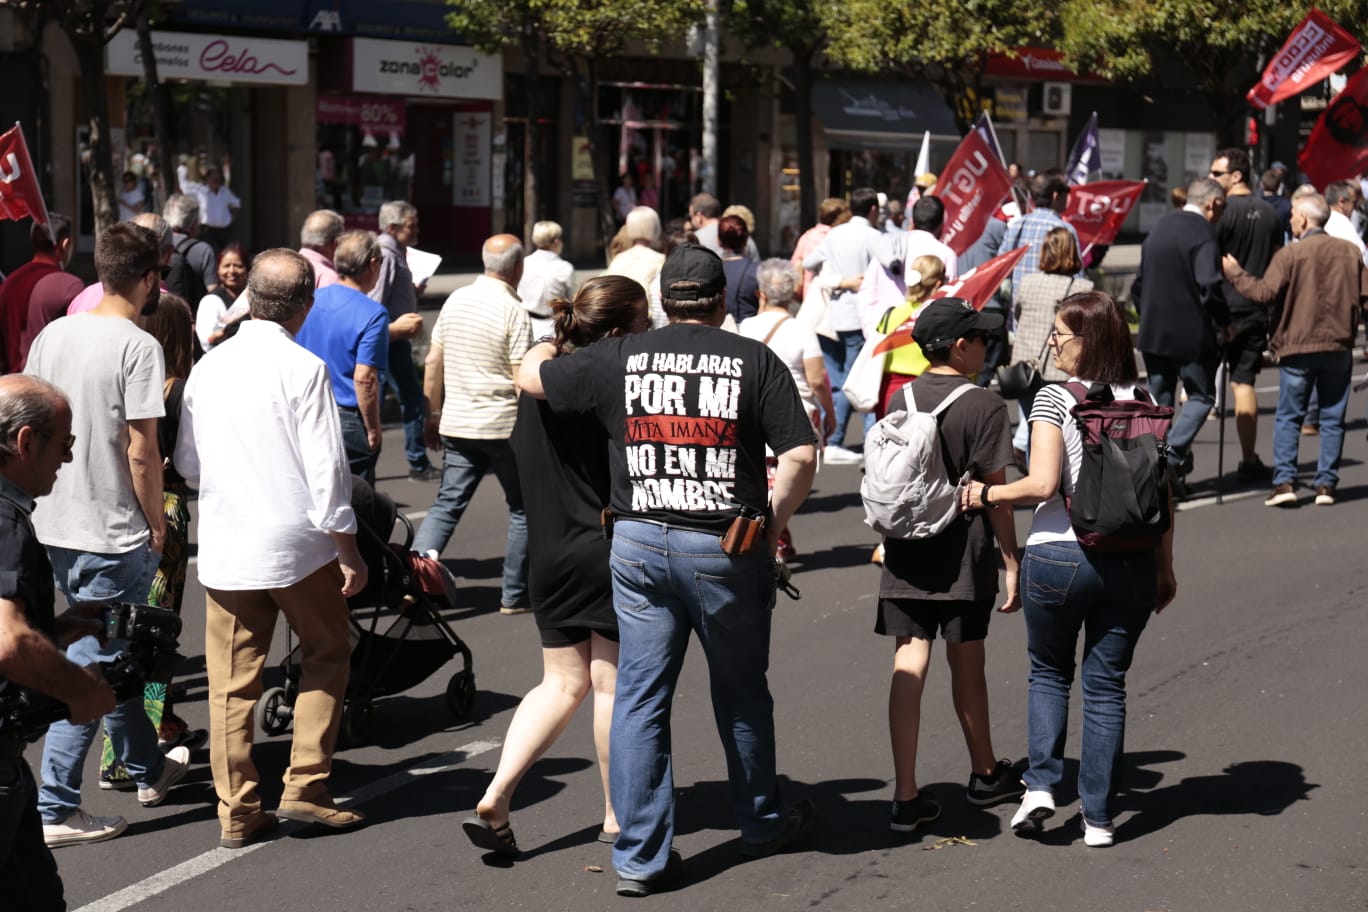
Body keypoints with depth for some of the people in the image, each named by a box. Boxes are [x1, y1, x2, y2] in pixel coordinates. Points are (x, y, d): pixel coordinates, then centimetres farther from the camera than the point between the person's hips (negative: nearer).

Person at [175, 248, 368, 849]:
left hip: (223, 546, 4)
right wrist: (347, 548, -7)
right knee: (326, 655, 14)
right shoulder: (303, 369, -11)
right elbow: (326, 468, -13)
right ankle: (305, 787, 8)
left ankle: (237, 811, 9)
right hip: (297, 544, -4)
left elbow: (188, 465, 13)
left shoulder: (208, 369, 4)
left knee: (232, 680, 7)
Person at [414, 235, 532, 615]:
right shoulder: (513, 312, -14)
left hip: (456, 425, 5)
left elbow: (433, 363, 8)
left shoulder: (456, 300, 4)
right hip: (503, 427, -5)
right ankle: (514, 595, 12)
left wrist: (434, 415, 18)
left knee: (447, 504, 8)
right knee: (523, 509, 9)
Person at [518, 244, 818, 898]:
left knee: (639, 698, 6)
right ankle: (762, 824, 33)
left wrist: (550, 345, 36)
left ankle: (640, 856, 7)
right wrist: (774, 520, 6)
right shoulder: (755, 361, -3)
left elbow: (529, 377, 14)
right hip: (726, 549, -1)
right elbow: (800, 456, -9)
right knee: (741, 695, 16)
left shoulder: (620, 358, 1)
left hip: (639, 547, 1)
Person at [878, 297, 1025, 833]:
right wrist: (1011, 559, -3)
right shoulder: (984, 406, -10)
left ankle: (906, 797, -4)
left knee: (909, 667, 1)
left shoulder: (902, 400, 4)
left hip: (905, 551, 3)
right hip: (964, 553, -3)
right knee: (966, 664, 13)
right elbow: (995, 491, -10)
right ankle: (985, 775, 33)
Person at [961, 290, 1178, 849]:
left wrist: (987, 496, -2)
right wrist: (1165, 567, 13)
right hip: (1131, 562, 3)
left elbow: (1042, 484, -18)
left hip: (1059, 555, -3)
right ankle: (1099, 818, 12)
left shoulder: (1054, 400, -9)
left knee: (1048, 672, 19)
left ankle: (1040, 784, 5)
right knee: (1107, 685, 11)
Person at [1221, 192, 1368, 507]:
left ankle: (1284, 482, -4)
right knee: (1332, 418, 9)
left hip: (1298, 347, -3)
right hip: (1339, 346, 3)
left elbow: (1265, 293, -15)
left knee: (1288, 417, 5)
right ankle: (1326, 484, 7)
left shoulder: (1289, 254, -10)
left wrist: (1235, 274, -2)